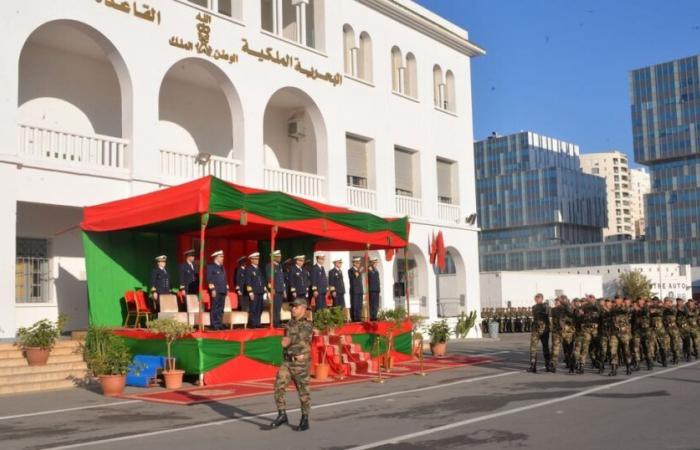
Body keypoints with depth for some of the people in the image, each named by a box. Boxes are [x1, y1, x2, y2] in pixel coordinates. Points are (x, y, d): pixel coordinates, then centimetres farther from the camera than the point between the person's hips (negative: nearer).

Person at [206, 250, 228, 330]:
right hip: (215, 291, -7)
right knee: (215, 308, -6)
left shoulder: (222, 267, 18)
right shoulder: (210, 267, -4)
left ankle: (219, 324, 11)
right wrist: (212, 289, -15)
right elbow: (209, 279, -9)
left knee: (221, 309, 7)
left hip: (223, 291, 7)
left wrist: (227, 289, 17)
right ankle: (214, 325, -4)